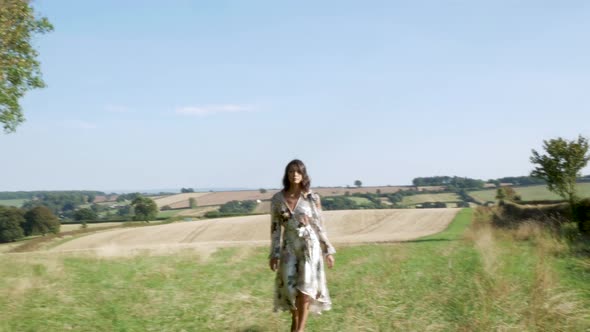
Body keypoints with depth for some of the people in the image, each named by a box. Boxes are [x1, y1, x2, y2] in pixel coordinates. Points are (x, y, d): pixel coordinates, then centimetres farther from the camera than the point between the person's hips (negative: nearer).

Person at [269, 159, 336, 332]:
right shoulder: (277, 199, -1)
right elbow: (275, 227, 3)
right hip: (289, 246, 2)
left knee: (305, 287, -6)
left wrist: (328, 250, 2)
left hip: (309, 244, -2)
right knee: (290, 287, 7)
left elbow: (319, 225, 1)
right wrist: (274, 254, 2)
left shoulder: (312, 198, -5)